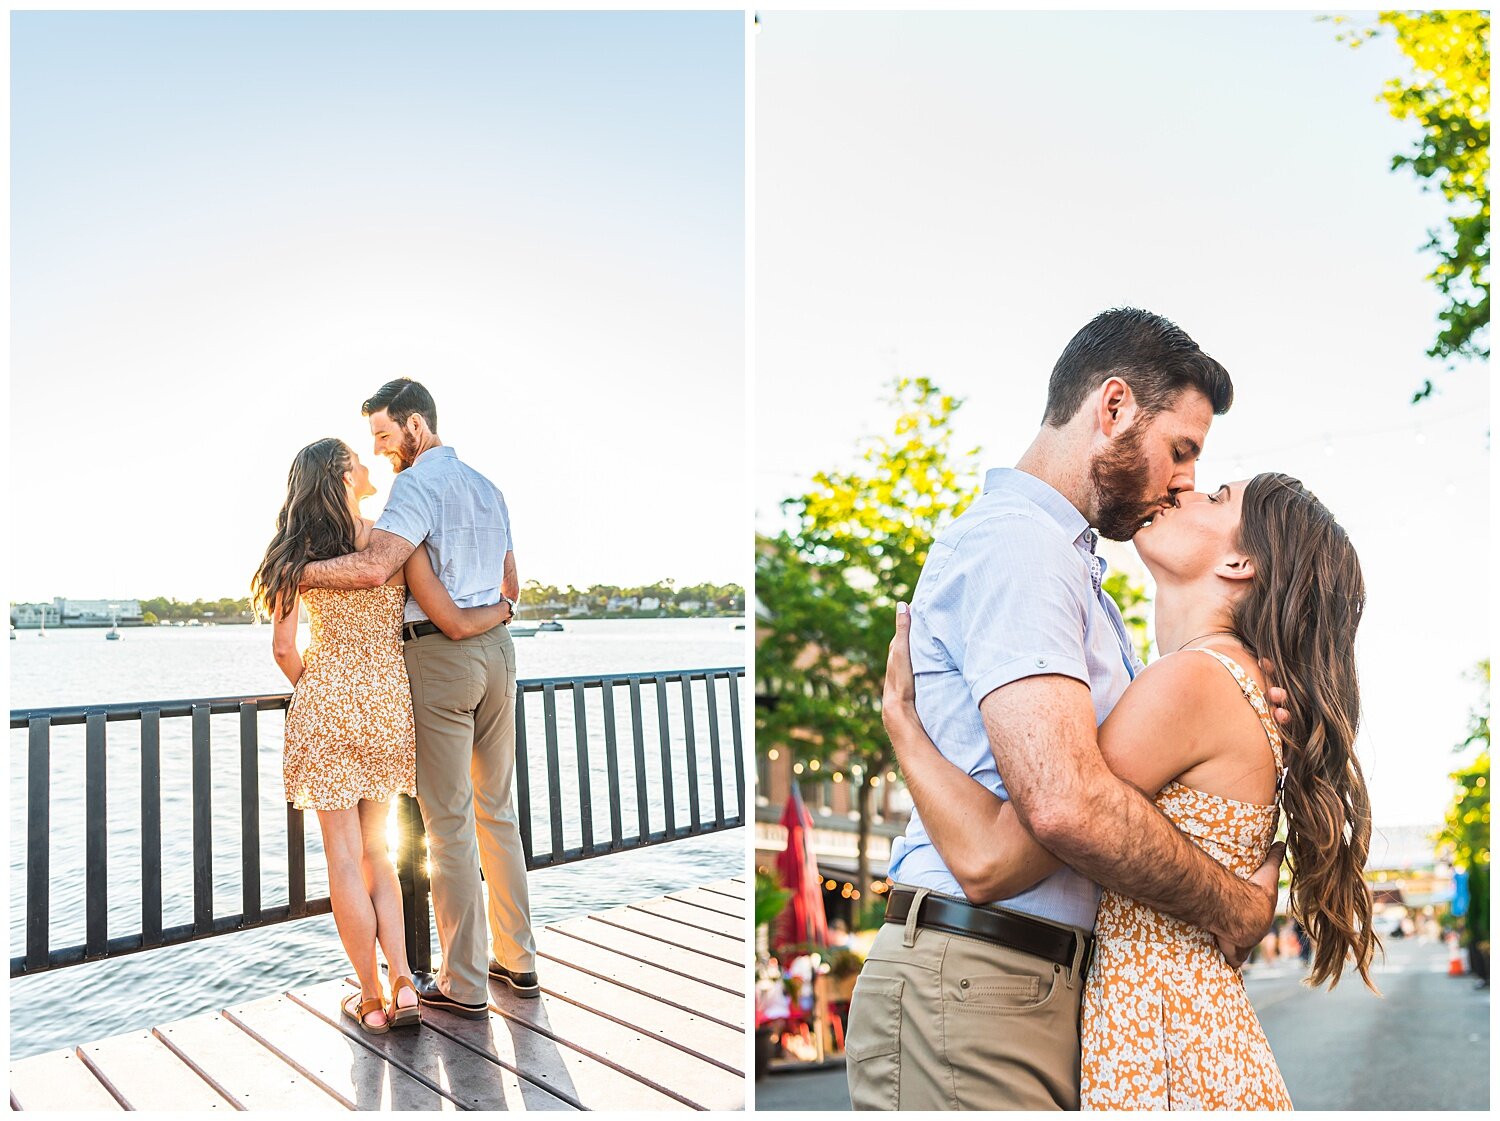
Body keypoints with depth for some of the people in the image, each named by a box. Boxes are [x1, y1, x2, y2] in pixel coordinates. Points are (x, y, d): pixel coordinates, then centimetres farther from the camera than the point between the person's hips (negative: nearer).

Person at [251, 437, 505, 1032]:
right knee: (375, 848, 17)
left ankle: (371, 1000, 16)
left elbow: (284, 648, -2)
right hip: (388, 703, 1)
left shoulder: (297, 554, -2)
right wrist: (505, 606, 10)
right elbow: (454, 622, -10)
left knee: (345, 856, 8)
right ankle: (402, 983, 9)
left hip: (325, 703, -1)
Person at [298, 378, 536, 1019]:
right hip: (497, 651, 8)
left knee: (449, 821, -1)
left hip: (440, 654, -8)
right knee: (496, 809, 14)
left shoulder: (419, 483, -11)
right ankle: (518, 960, 22)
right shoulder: (486, 487, 17)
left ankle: (464, 985, 7)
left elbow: (374, 565, -26)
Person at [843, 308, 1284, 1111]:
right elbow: (1065, 801, -26)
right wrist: (1235, 908, -10)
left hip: (1046, 985, 10)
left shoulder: (1068, 563, 21)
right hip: (974, 982, -10)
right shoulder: (1012, 540, -14)